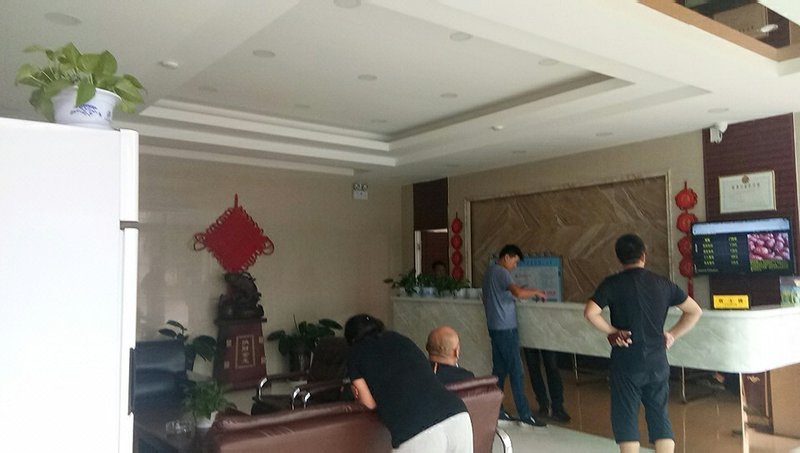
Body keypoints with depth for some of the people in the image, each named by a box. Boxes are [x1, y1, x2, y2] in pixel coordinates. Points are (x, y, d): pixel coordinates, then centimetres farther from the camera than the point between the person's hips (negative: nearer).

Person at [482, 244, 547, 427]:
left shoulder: (490, 271, 15)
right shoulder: (501, 272, -16)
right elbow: (518, 292, -30)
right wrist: (536, 292, -15)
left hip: (494, 328, 9)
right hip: (506, 329, -9)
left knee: (499, 370, 12)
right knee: (516, 372, -5)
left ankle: (496, 410, 15)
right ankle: (524, 414, 0)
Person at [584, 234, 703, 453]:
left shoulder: (613, 283, -8)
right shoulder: (663, 284, 4)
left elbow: (590, 312, -19)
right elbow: (695, 311, 10)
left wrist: (611, 331, -6)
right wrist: (672, 334, 10)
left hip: (626, 363, -3)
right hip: (657, 363, 4)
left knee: (626, 419, 6)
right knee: (660, 418, 13)